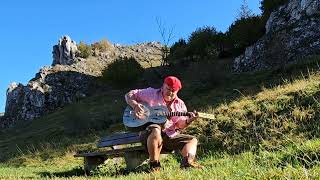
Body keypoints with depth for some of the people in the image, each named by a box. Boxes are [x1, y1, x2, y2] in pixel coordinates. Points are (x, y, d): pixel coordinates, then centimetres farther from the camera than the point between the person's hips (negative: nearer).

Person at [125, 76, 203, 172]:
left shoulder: (180, 104, 12)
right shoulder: (151, 94, 1)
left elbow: (180, 125, 10)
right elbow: (129, 95, 2)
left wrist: (188, 121, -12)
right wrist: (135, 105, -18)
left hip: (170, 136, 5)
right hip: (148, 133, -5)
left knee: (192, 140, -2)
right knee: (155, 130, -39)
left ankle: (188, 162, -30)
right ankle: (154, 165, -27)